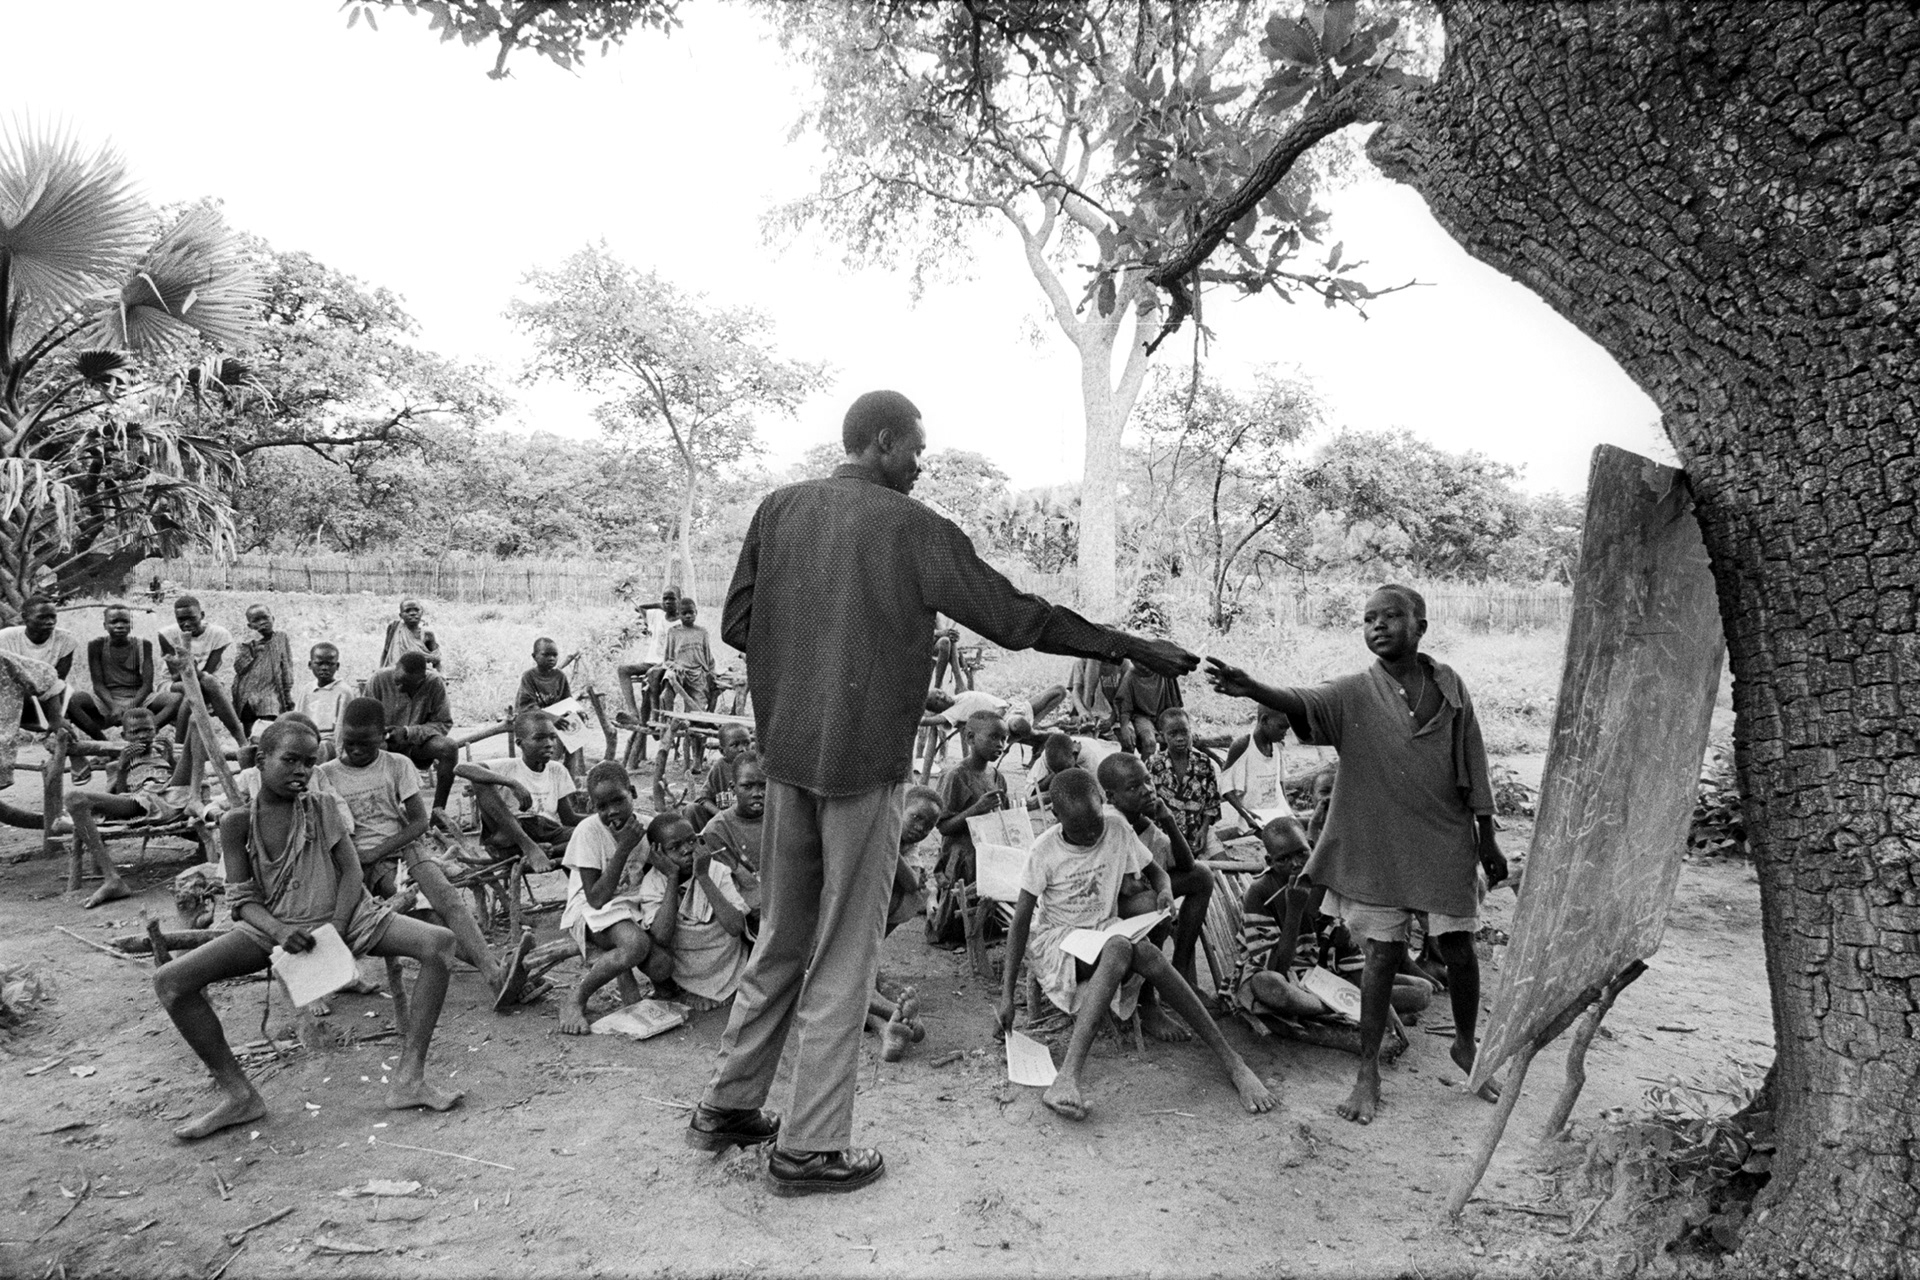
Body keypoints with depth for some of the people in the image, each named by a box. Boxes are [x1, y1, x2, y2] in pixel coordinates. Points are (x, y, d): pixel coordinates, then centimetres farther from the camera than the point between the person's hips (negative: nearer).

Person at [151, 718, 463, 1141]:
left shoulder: (324, 808, 1)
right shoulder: (238, 823, 1)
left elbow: (351, 872, -3)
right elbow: (242, 899, -2)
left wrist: (336, 932, -18)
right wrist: (280, 932, -23)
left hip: (341, 917, -1)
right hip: (273, 927, 1)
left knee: (440, 943, -24)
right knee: (170, 981, -18)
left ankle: (409, 1078, -22)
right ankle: (237, 1094, -4)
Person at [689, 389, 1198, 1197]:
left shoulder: (779, 510, 6)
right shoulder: (909, 526, -9)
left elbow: (736, 625, 7)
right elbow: (1015, 618, -8)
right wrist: (1128, 647, -1)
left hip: (785, 753, 6)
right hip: (863, 760, -6)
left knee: (782, 936, 19)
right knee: (843, 954, 5)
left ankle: (729, 1106, 31)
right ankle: (810, 1148, 15)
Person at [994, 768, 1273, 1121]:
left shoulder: (1117, 829, -5)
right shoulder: (1044, 852, -13)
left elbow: (1156, 871, 10)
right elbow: (1021, 920, -10)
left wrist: (1164, 891, -15)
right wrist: (1007, 993, -14)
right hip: (1054, 939, -3)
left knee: (1147, 954, -33)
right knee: (1120, 949, -37)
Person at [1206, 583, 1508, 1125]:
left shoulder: (1450, 686, 0)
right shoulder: (1354, 694, -7)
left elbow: (1473, 767, 5)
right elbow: (1301, 702, -27)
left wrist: (1487, 838, 8)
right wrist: (1250, 688, -47)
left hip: (1446, 842, 2)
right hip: (1378, 845, -2)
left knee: (1458, 949, 11)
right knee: (1383, 955, 3)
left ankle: (1466, 1045, 37)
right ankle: (1369, 1070, 18)